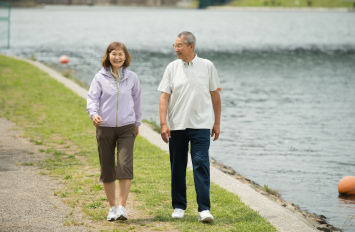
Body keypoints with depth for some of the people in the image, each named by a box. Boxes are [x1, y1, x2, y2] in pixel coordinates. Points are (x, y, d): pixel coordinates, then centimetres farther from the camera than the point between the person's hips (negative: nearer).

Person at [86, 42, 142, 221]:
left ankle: (122, 207, -10)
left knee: (125, 166, -15)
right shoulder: (100, 77, 0)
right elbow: (92, 97, -4)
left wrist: (137, 123, 24)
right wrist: (93, 113, -24)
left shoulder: (132, 78, 5)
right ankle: (112, 207, 18)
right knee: (107, 169, 5)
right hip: (105, 127, 0)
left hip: (126, 127, 0)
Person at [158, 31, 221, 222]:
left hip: (201, 125, -2)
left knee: (201, 164, -10)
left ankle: (204, 209, -11)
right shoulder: (172, 68, 3)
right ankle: (178, 206, 20)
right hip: (176, 126, 2)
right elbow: (164, 96, 0)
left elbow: (215, 95, 9)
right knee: (177, 167, 7)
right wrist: (163, 124, -9)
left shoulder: (207, 66, 2)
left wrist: (217, 123, 7)